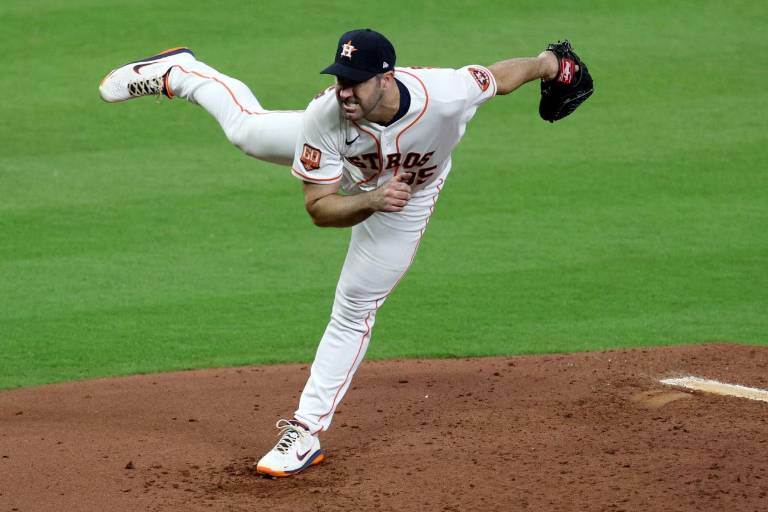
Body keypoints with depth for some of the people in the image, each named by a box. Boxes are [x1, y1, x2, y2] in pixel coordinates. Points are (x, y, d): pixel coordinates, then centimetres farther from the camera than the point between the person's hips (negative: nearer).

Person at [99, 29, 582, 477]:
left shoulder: (445, 94, -47)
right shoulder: (326, 117, -42)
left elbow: (500, 75, -25)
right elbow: (318, 207, -32)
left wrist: (545, 64, -5)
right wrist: (370, 201, -52)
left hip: (410, 189, -1)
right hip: (345, 173, 1)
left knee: (355, 310, 3)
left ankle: (307, 432, 14)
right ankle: (178, 73, 48)